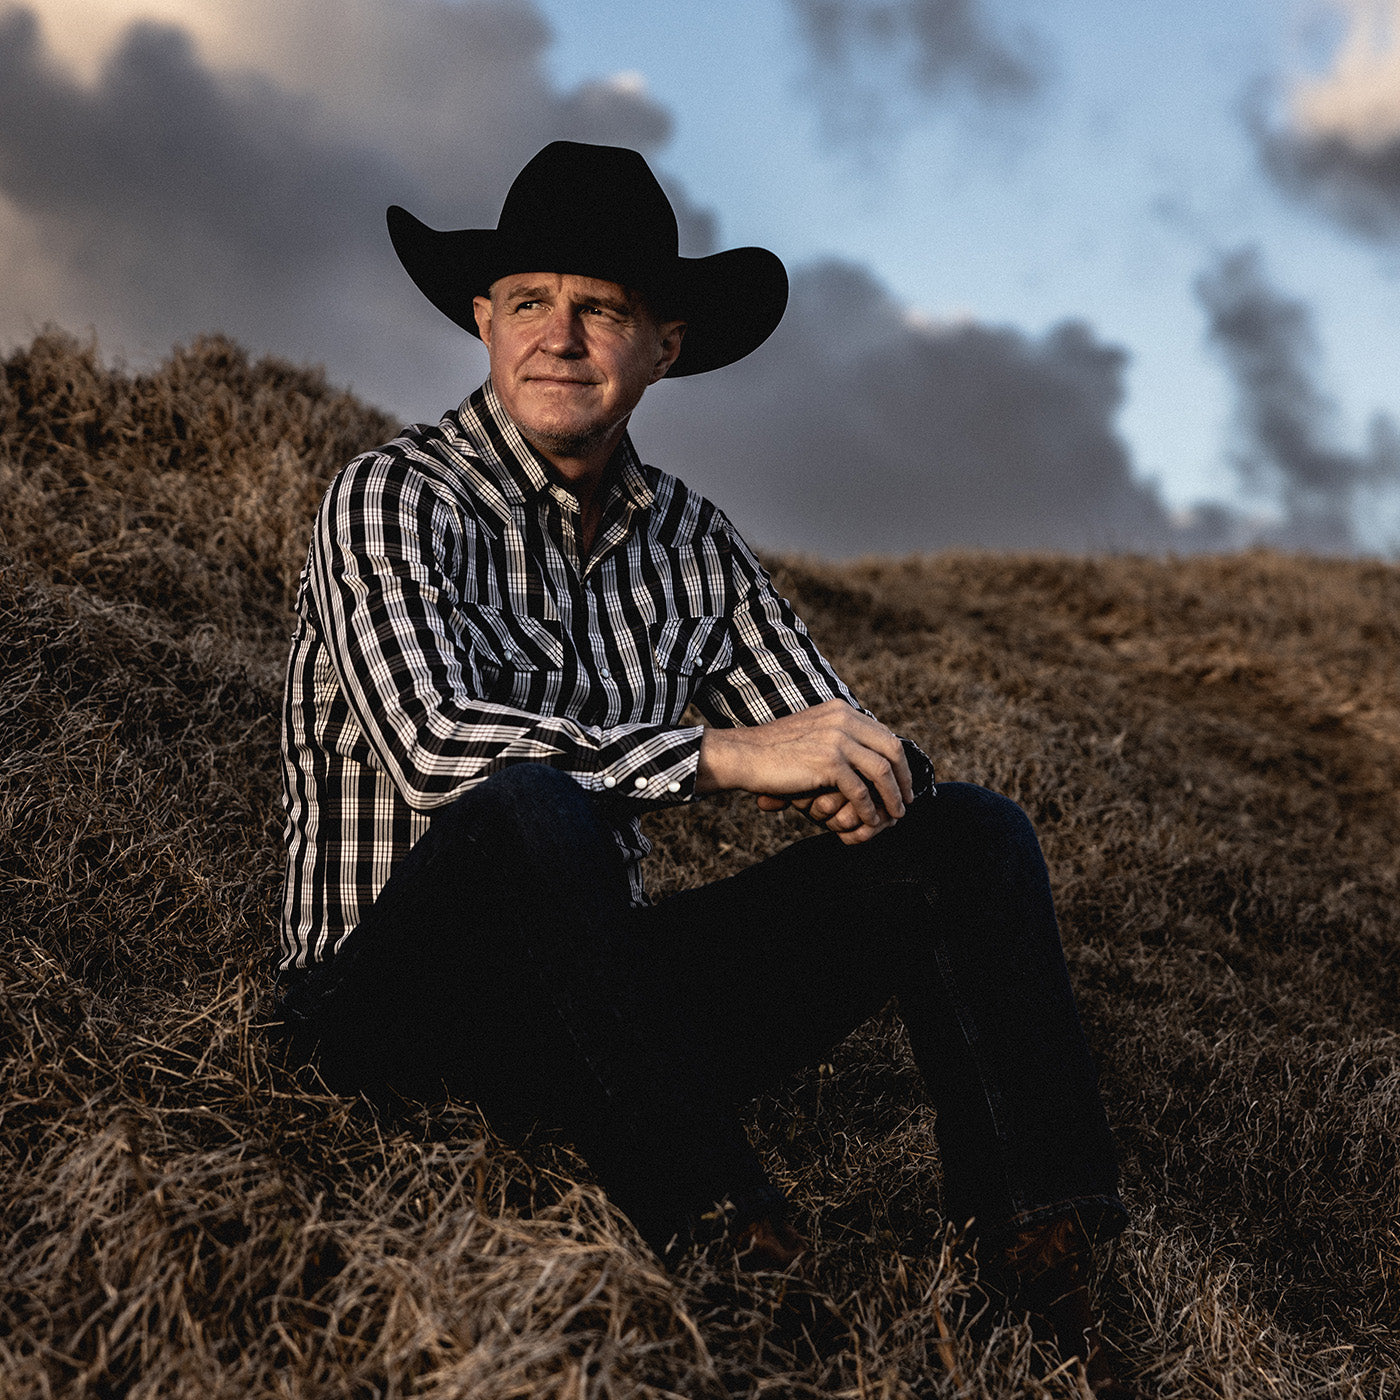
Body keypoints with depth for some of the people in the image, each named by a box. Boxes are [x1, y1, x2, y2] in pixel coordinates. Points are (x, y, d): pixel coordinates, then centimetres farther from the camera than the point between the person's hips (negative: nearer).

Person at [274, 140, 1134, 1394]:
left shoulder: (693, 540, 9)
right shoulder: (396, 499, -10)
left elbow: (845, 744, 9)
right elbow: (431, 745, -27)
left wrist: (864, 781, -16)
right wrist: (725, 755, -27)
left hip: (600, 986, 6)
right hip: (400, 995, -6)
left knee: (968, 836, -7)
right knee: (532, 805, -39)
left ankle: (1043, 1281, -19)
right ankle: (724, 1242, -31)